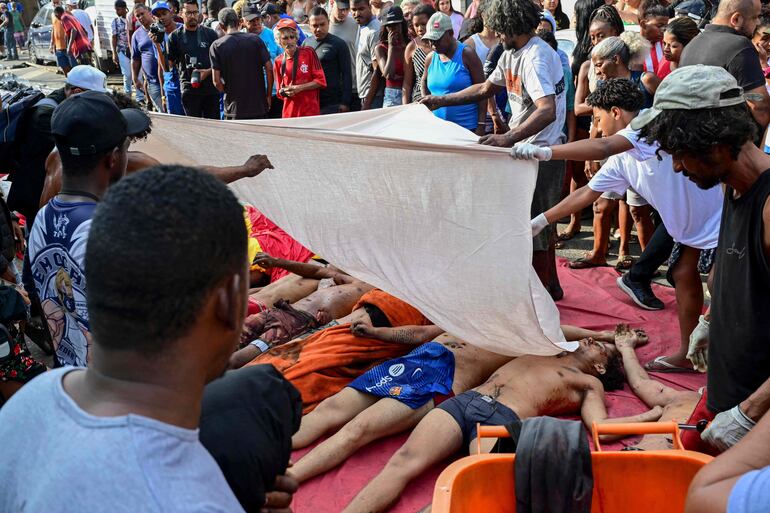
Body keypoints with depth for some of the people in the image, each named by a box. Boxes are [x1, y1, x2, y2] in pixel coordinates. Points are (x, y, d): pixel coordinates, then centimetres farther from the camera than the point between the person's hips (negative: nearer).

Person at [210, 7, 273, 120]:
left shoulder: (216, 46, -4)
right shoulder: (255, 40, 0)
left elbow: (216, 80, -9)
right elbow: (269, 68, -4)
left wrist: (227, 92, 11)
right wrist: (268, 95, 6)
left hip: (234, 107, -2)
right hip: (259, 106, 2)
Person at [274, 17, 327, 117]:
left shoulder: (308, 53, -1)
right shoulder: (278, 62, 8)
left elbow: (321, 81, -2)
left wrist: (299, 88, -12)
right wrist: (286, 91, -6)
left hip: (311, 111, -3)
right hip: (290, 112, 3)